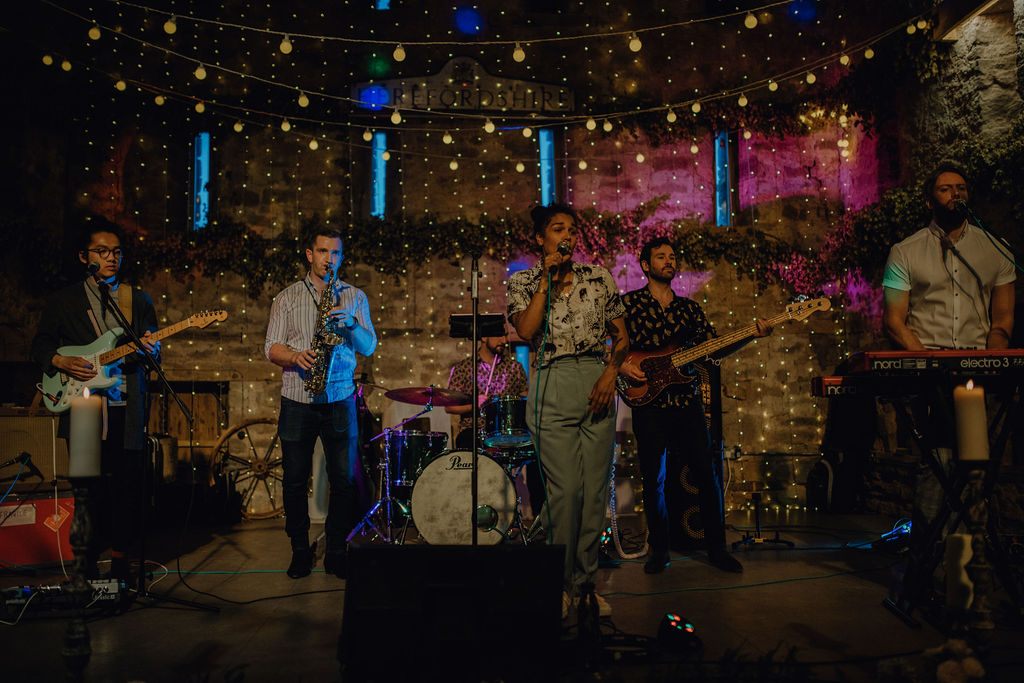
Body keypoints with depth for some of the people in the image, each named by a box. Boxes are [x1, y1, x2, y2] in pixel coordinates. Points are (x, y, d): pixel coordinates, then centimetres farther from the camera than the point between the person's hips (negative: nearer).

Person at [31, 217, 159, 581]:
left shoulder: (138, 299, 12)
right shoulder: (63, 299, 10)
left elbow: (153, 348, 11)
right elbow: (40, 346, 12)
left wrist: (150, 348, -13)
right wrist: (62, 363, -8)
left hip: (127, 408, 1)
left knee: (127, 486, -1)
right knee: (90, 487, 1)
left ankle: (120, 561, 13)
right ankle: (86, 561, 19)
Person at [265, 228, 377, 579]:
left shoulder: (355, 297, 9)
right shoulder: (287, 297, 7)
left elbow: (369, 346, 2)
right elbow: (271, 347, 3)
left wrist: (351, 323, -16)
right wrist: (295, 356, -17)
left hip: (340, 399, 0)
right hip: (297, 401, 0)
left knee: (344, 480, 1)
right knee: (295, 480, 5)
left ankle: (336, 553, 15)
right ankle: (300, 550, 20)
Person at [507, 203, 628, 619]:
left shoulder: (599, 279, 13)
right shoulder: (523, 283, 8)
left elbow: (621, 336, 14)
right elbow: (526, 331, -10)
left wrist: (611, 372, -3)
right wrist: (548, 280, -7)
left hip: (598, 382, 3)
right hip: (553, 385, -3)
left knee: (596, 489, 2)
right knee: (566, 490, -9)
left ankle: (585, 581, 16)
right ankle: (562, 582, 8)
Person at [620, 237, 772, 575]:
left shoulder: (689, 307, 15)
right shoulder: (628, 303, 3)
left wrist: (751, 335, -4)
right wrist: (622, 364, -15)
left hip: (687, 399, 3)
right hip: (648, 401, -3)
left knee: (707, 473, 2)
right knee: (654, 478, 1)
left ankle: (716, 546, 16)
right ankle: (659, 548, 18)